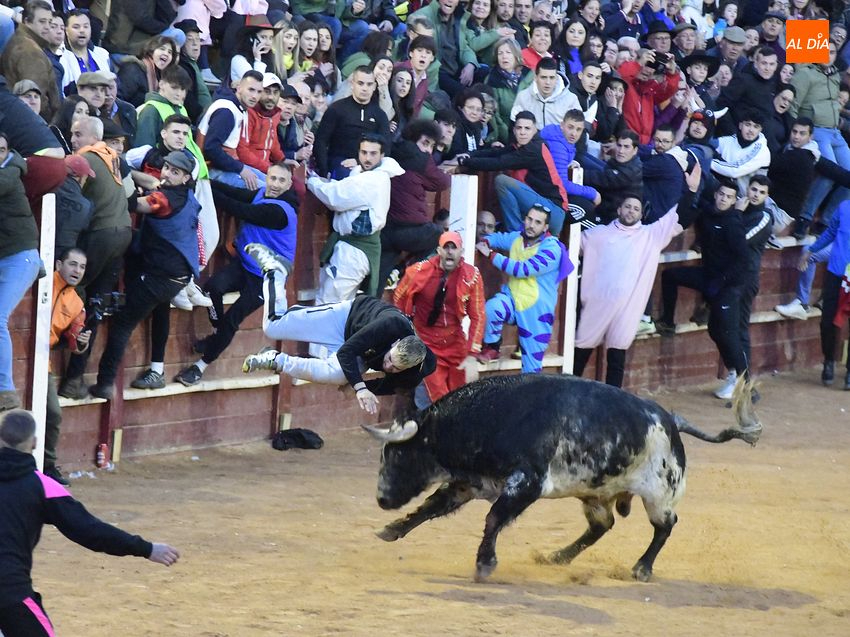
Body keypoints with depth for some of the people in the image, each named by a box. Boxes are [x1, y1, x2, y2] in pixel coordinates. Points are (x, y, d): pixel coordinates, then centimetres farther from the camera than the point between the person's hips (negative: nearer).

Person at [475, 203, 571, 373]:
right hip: (513, 300, 4)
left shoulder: (551, 248, -17)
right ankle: (491, 348, -7)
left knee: (532, 364, -1)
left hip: (536, 312, -4)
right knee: (492, 307, -30)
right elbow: (498, 238, 27)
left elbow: (524, 269, -25)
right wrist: (485, 243, 2)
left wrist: (491, 255, -19)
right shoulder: (517, 238, 4)